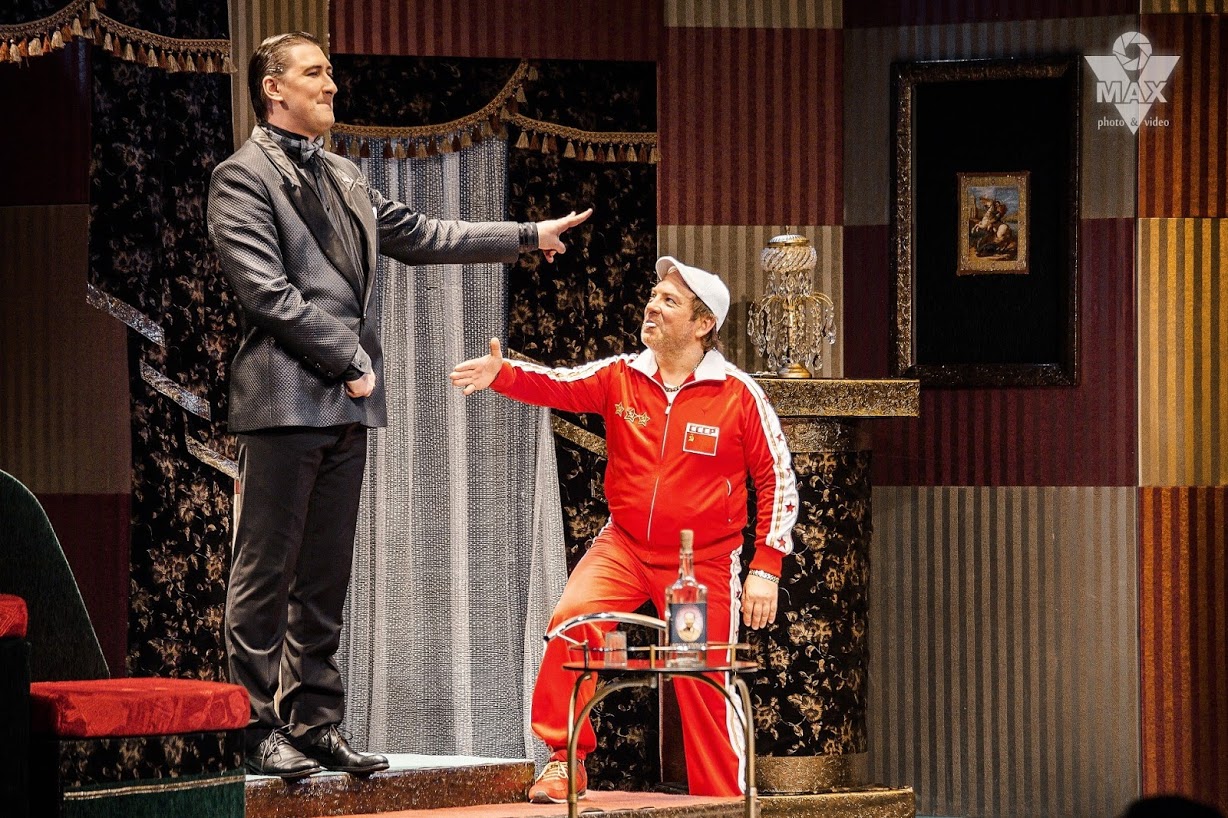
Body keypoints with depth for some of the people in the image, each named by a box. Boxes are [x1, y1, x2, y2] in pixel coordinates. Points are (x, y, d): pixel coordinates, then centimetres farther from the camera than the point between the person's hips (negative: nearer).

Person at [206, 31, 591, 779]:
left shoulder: (343, 178, 19)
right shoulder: (243, 178, -5)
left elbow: (417, 236, 26)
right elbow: (267, 293, -13)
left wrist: (528, 237, 24)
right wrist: (347, 361, -12)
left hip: (346, 405, 8)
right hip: (287, 400, -8)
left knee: (326, 576, 10)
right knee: (267, 571, -4)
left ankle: (317, 723, 14)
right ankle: (260, 729, -2)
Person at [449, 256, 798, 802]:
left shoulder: (738, 394, -8)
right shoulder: (620, 377, -1)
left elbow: (777, 480, -4)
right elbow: (559, 386, -13)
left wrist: (765, 569, -7)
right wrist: (502, 374, -34)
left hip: (705, 562, -2)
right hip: (624, 546, 2)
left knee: (703, 687, 2)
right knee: (572, 618, -24)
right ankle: (565, 758, -12)